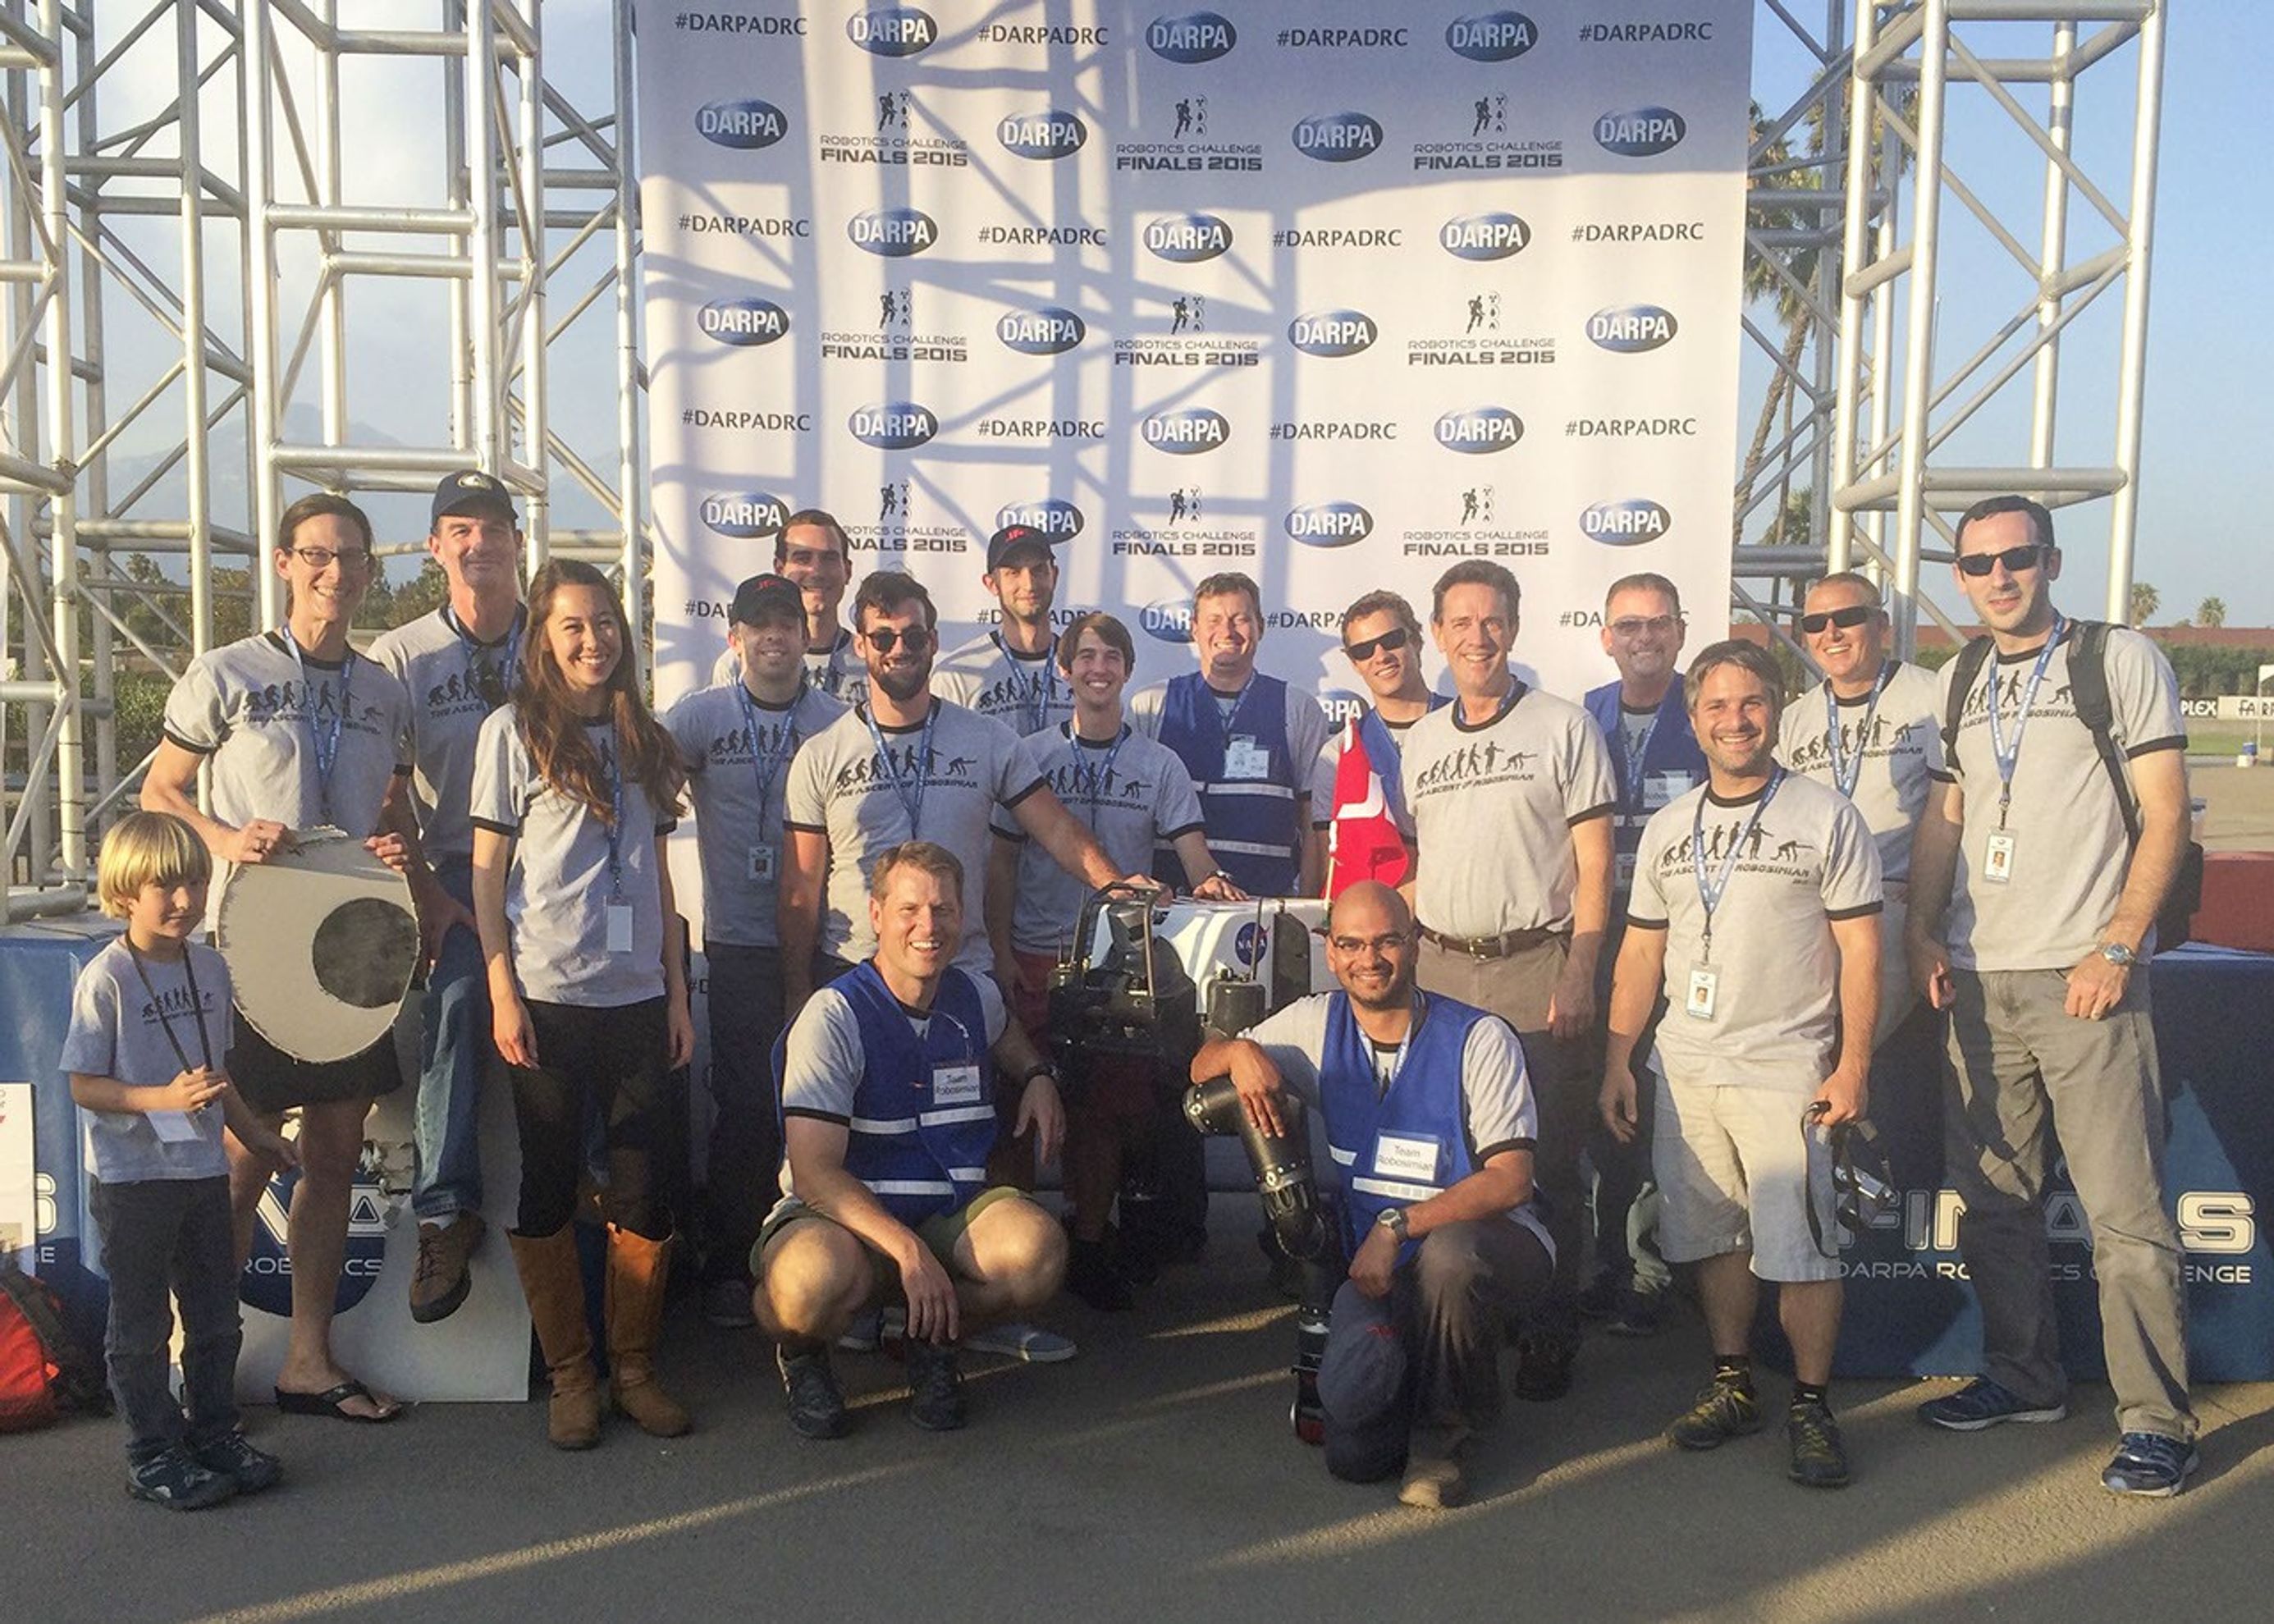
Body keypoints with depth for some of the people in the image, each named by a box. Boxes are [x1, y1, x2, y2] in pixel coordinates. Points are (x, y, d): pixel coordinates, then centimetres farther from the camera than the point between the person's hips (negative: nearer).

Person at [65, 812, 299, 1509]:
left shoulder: (210, 967, 4)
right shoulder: (106, 978, -15)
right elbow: (83, 1086, -16)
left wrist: (254, 1133, 19)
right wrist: (165, 1099, -28)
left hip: (204, 1169, 6)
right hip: (131, 1179, -6)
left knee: (216, 1315, 15)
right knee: (141, 1324, 7)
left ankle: (215, 1433, 29)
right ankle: (153, 1457, 18)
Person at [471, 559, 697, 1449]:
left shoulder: (645, 739, 13)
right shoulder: (514, 730, 0)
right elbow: (487, 871, -2)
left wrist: (678, 992, 10)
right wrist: (502, 991, -9)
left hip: (638, 998, 4)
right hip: (548, 997, -4)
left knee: (642, 1189, 5)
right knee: (550, 1186, 3)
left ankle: (634, 1365, 18)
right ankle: (570, 1375, 15)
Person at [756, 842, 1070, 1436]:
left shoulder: (976, 996, 6)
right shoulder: (833, 1015, -13)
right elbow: (814, 1172, -20)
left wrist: (1037, 1075, 12)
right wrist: (908, 1250, -31)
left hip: (954, 1212, 5)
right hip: (845, 1215, -4)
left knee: (1039, 1248, -29)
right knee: (819, 1278, -40)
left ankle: (934, 1340, 3)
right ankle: (801, 1351, 0)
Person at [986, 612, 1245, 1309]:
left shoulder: (1159, 765, 9)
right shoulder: (1030, 755, 7)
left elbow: (1192, 848, -1)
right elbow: (1002, 863, 6)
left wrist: (1209, 880, -25)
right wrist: (1001, 954, -3)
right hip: (1035, 957, 0)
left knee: (1106, 1108, 0)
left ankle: (1087, 1246, 15)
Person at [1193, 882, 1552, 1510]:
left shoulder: (1480, 1038, -9)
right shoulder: (1317, 1024, 3)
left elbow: (1511, 1178, -15)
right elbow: (1202, 1067, 13)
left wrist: (1397, 1226, -26)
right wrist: (1241, 1051, -12)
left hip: (1488, 1240, -2)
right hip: (1380, 1265, 2)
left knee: (1447, 1253, -39)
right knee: (1352, 1450, -19)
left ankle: (1443, 1430, -10)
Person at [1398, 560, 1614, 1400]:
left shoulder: (1563, 725, 1)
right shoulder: (1421, 741, 15)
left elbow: (1595, 865, -3)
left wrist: (1578, 974, -12)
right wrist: (1400, 966, 9)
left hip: (1535, 967, -4)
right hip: (1439, 969, 4)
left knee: (1546, 1162, -2)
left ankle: (1550, 1339, 9)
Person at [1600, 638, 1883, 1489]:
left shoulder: (1825, 816, 0)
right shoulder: (1667, 830, 12)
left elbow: (1859, 947, -2)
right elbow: (1641, 954, 14)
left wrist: (1853, 1063, -9)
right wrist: (1616, 1062, 9)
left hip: (1786, 1069, -4)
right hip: (1684, 1068, 4)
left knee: (1796, 1248, -5)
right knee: (1709, 1235, 10)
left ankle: (1811, 1406, 9)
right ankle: (1732, 1384, 25)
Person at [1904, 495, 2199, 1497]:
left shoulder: (2121, 660, -1)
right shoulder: (1958, 682, 15)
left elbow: (2164, 817, -5)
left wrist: (2115, 947, -12)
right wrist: (1922, 932, 6)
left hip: (2083, 980, -5)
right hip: (1978, 980, 5)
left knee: (2124, 1210, -4)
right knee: (1992, 1200, 10)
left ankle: (2156, 1421, 6)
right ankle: (2023, 1380, 25)